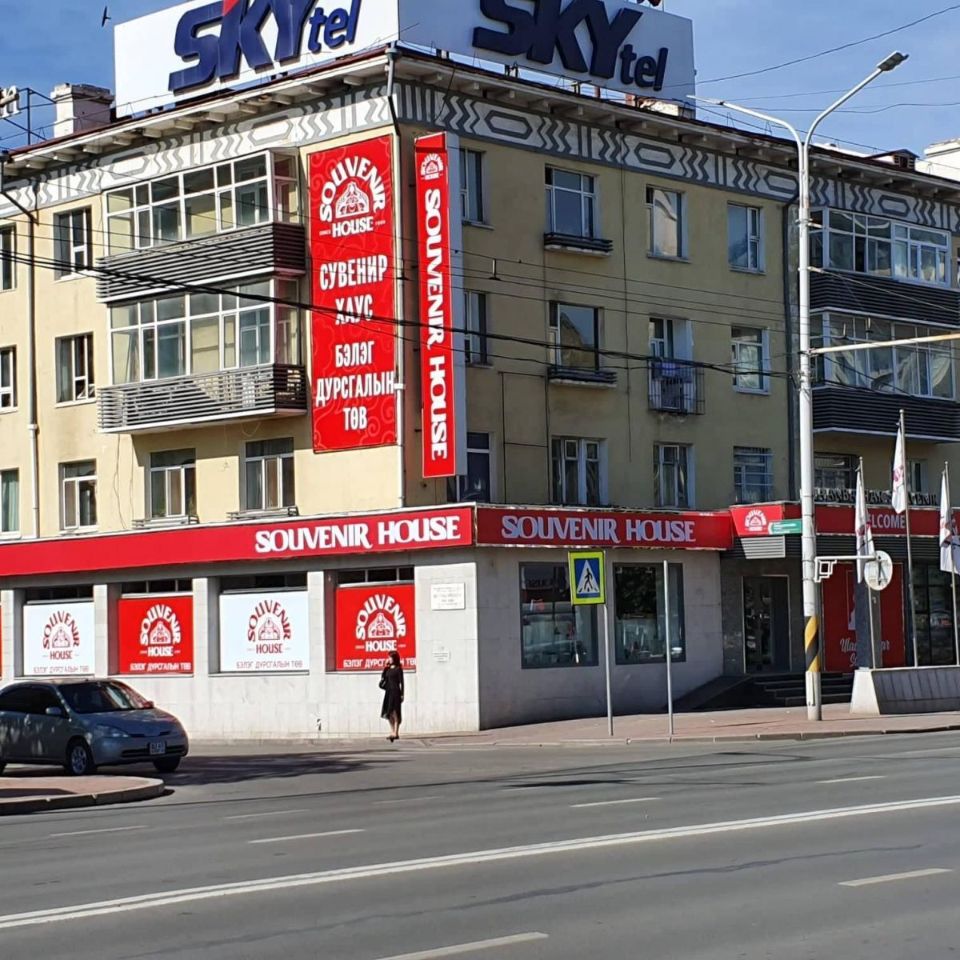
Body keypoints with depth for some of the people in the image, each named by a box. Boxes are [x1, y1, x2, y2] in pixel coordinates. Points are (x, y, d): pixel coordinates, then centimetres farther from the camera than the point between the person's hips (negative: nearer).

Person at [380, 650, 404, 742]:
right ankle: (392, 732, 12)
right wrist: (385, 667, 1)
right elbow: (383, 677, 6)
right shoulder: (388, 668, 14)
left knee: (394, 711, -9)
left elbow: (401, 682, -7)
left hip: (395, 691, -7)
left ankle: (396, 733, -8)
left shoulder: (398, 669, -5)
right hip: (388, 691, 7)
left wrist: (402, 694, -11)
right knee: (389, 713, 7)